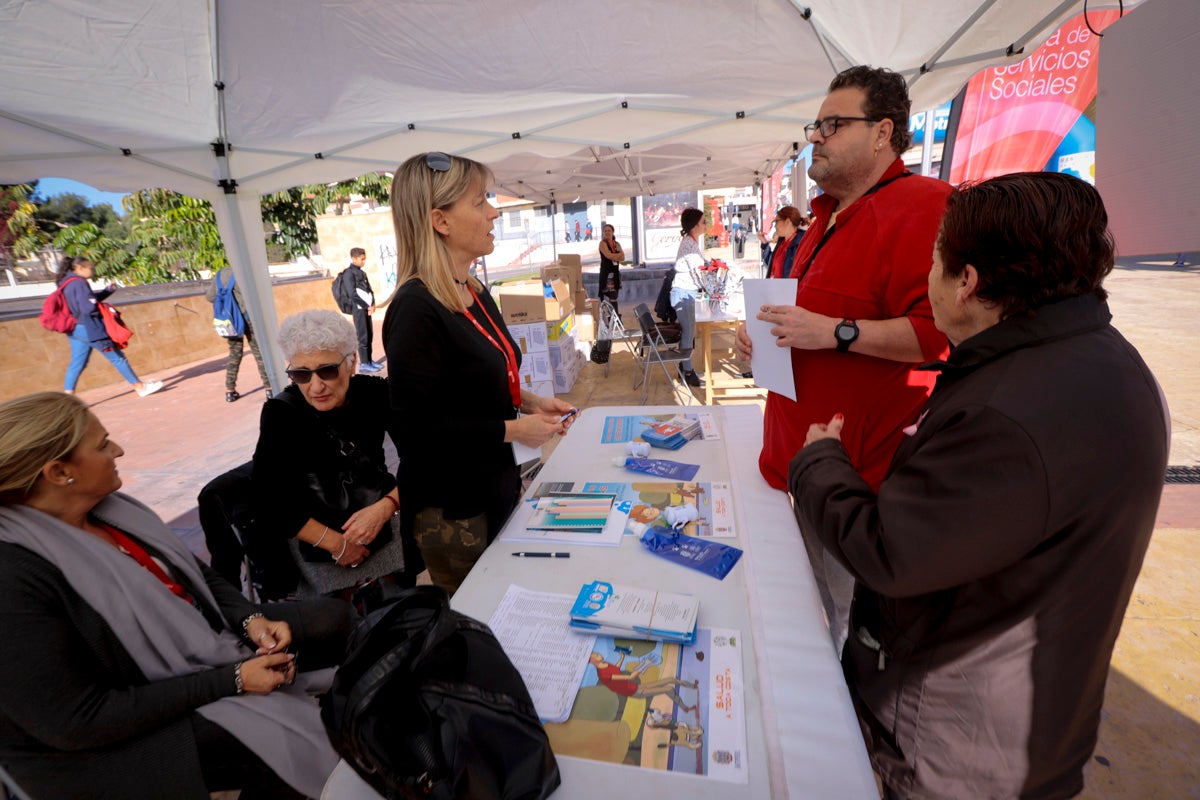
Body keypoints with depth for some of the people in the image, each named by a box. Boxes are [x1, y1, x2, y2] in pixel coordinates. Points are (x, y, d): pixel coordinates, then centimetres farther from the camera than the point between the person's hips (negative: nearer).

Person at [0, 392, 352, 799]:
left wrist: (251, 620, -11)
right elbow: (77, 720, -25)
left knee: (332, 619, 3)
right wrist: (231, 680, -23)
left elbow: (198, 575, 6)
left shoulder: (112, 508, -5)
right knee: (283, 745, -25)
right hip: (113, 739, -7)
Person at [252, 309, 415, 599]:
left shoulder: (375, 393, -14)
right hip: (316, 540, -1)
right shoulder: (281, 413, -17)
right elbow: (270, 502, -16)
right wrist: (336, 544, -16)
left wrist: (384, 508, -25)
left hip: (385, 525, 2)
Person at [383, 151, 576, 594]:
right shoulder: (416, 310, -23)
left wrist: (528, 401, 2)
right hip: (450, 509, -8)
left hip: (497, 487, 8)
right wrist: (513, 430, -20)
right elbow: (415, 427, -23)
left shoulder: (476, 293, 6)